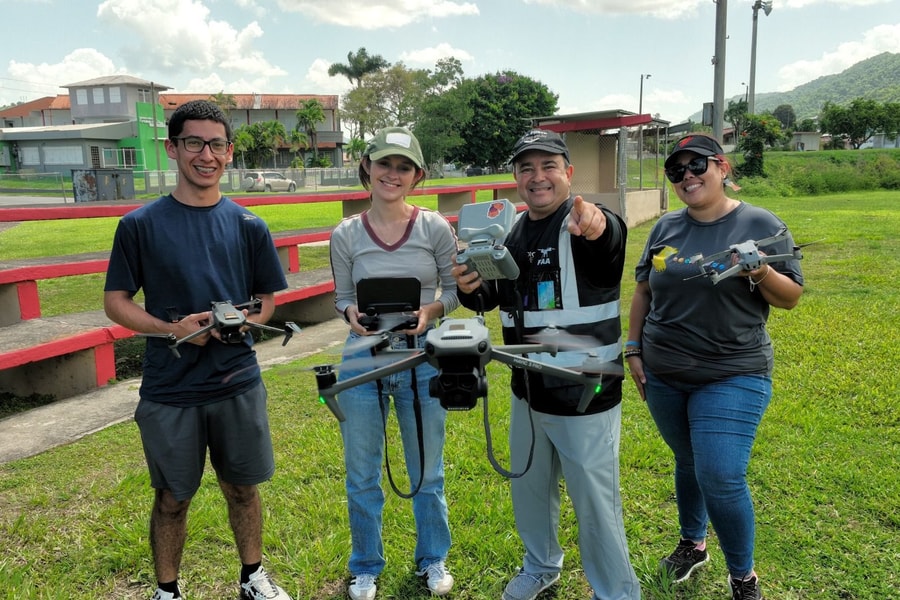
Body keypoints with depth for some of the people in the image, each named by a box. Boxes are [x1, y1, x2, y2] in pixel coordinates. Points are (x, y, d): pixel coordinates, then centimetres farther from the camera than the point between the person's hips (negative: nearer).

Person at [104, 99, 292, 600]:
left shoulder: (248, 226, 1)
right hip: (168, 390, -1)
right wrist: (172, 329, -17)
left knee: (243, 488, 14)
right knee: (172, 499, 12)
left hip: (238, 384, 2)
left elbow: (267, 301, 8)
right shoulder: (141, 225, -4)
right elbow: (116, 302, 0)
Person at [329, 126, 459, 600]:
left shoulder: (435, 228, -5)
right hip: (362, 360, 1)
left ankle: (433, 560, 39)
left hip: (422, 358, 0)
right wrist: (352, 313, -18)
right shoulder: (346, 235, -3)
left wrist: (431, 310, -18)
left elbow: (455, 290, 2)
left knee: (427, 471, 15)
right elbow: (341, 298, 4)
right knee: (362, 475, 13)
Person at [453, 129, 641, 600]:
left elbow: (610, 238, -40)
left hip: (585, 396, -7)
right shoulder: (512, 232, 5)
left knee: (595, 503, 6)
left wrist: (596, 226, -65)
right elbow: (491, 297, 10)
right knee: (528, 488, 23)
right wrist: (470, 287, -14)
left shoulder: (587, 226, -16)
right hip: (528, 392, 7)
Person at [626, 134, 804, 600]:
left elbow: (790, 297, -3)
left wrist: (762, 273, -23)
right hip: (663, 377, 4)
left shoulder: (761, 225, -5)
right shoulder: (666, 228, 5)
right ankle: (692, 543, 42)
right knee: (688, 462, 18)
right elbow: (643, 290, 13)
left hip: (732, 377, -4)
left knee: (721, 478, -8)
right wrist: (633, 349, 10)